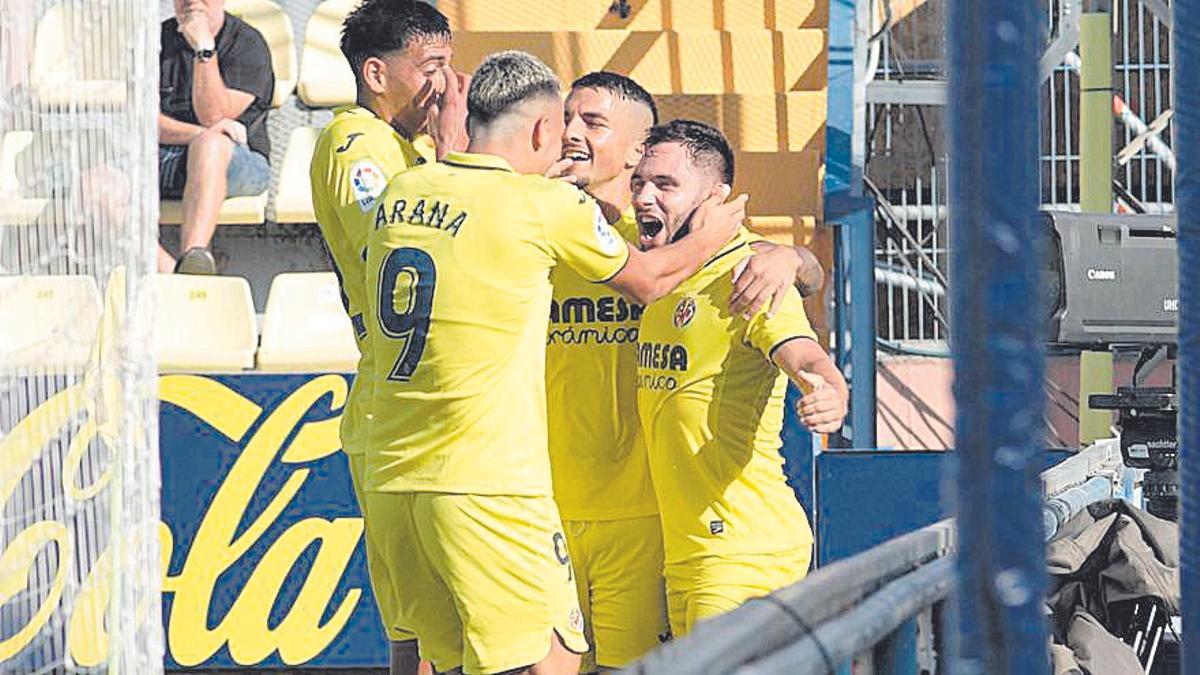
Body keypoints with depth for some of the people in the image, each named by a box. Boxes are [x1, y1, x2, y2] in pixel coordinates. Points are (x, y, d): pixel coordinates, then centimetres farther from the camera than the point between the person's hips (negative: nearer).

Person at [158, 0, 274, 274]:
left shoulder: (248, 44, 0)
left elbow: (213, 117, -11)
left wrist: (205, 49, -18)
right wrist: (198, 134, -19)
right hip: (163, 160, 4)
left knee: (211, 144, -40)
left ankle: (194, 257, -58)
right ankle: (168, 274, -39)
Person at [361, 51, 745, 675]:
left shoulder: (400, 194, 9)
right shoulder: (547, 206, -6)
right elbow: (646, 280, 10)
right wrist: (706, 239, 29)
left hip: (391, 483, 7)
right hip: (488, 485, -7)